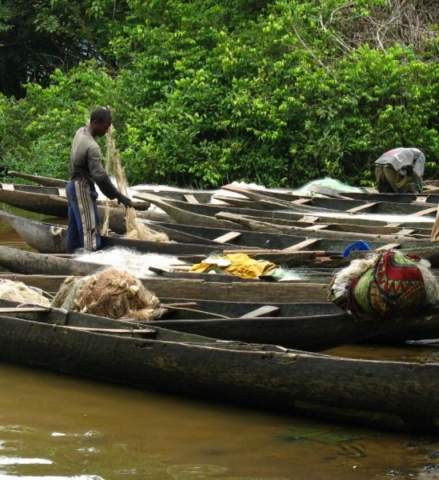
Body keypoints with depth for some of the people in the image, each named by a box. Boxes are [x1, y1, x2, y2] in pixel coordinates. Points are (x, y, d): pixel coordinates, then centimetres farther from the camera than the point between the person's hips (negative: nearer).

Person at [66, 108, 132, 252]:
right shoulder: (92, 147, -26)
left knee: (75, 227, 13)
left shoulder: (81, 132, 1)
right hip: (83, 189, -10)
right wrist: (119, 196, -26)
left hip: (74, 186, 10)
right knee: (90, 229, -10)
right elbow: (100, 176, -29)